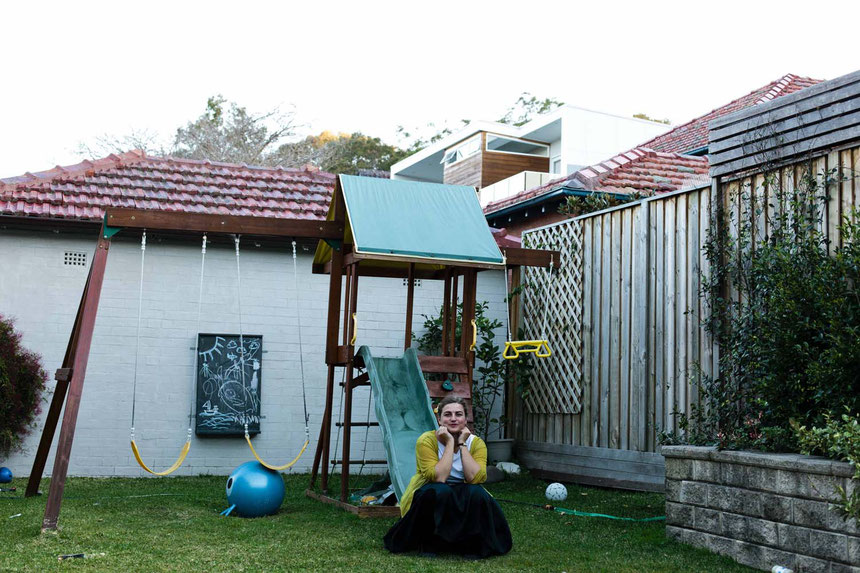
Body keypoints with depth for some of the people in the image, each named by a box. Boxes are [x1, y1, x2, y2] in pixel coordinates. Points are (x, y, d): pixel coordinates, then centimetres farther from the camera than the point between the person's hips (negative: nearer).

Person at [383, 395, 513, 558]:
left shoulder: (476, 443, -5)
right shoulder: (427, 441, -15)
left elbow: (475, 478, -21)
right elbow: (438, 478, -27)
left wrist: (462, 444, -18)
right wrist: (449, 444, -24)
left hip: (465, 505, 2)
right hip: (429, 500, -2)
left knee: (477, 494, -28)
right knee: (440, 491, -34)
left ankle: (470, 545, -9)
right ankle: (428, 543, -12)